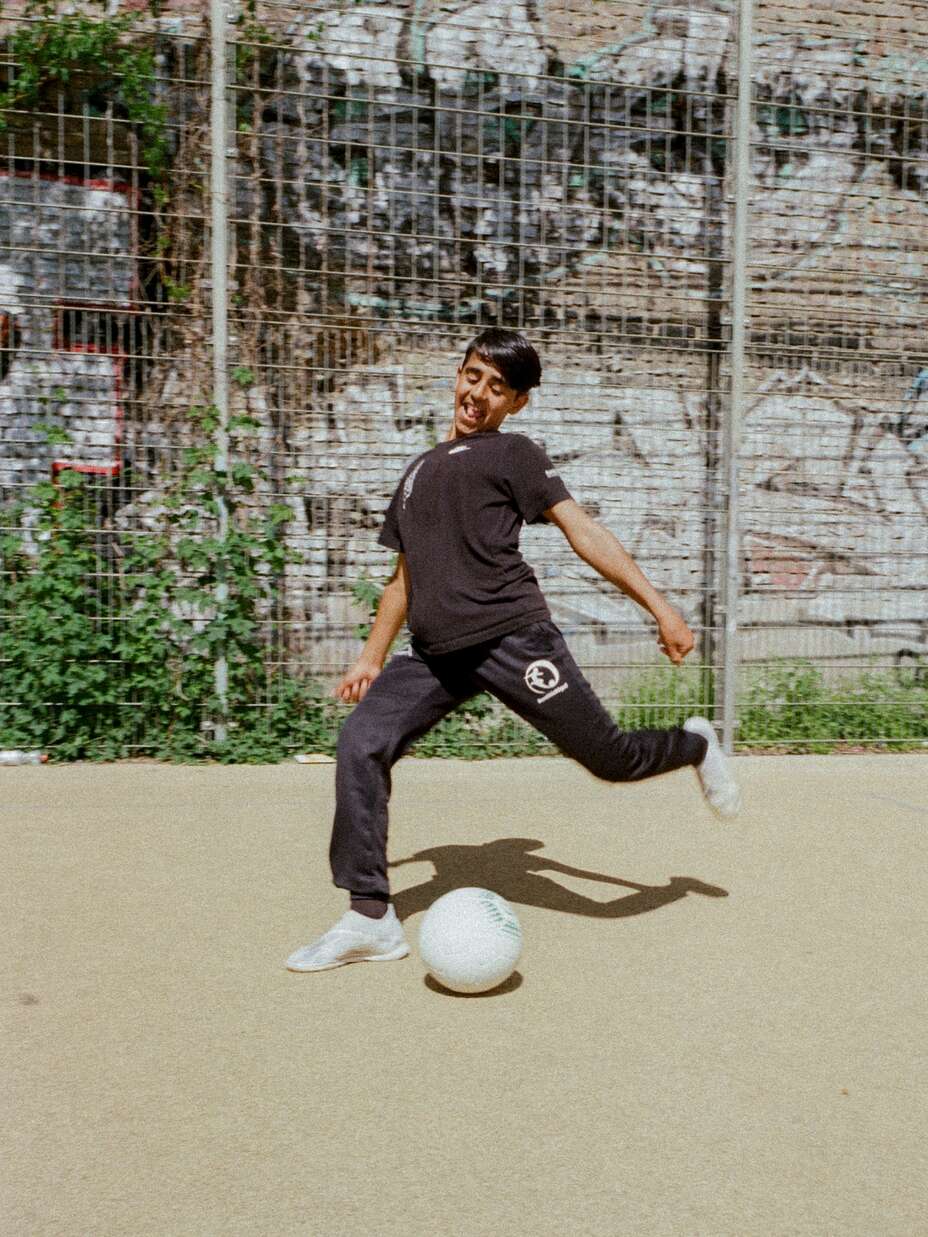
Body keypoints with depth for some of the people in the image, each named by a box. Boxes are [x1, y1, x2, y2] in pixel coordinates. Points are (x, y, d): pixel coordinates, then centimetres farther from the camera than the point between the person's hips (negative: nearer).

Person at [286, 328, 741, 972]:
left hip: (511, 636, -5)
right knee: (361, 742, -14)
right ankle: (371, 918, -6)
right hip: (433, 654, 5)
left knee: (611, 758, -5)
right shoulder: (418, 472, 25)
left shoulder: (512, 453, 7)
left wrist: (658, 605, -11)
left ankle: (693, 745, 30)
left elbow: (582, 530, -3)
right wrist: (371, 659, 29)